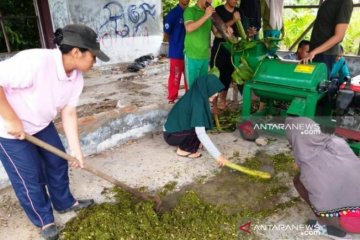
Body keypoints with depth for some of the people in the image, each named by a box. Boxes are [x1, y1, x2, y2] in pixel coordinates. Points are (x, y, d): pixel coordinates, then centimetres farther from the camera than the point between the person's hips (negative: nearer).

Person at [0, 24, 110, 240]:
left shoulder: (76, 77, -11)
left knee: (57, 163, 16)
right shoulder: (35, 62, -37)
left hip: (41, 124, 7)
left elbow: (69, 113, -7)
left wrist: (76, 150, -9)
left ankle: (65, 203, 40)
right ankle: (44, 220, 28)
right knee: (30, 177, 4)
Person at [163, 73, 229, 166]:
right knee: (199, 129, -21)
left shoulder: (196, 96, -3)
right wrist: (217, 155, -32)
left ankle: (184, 145, 11)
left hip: (178, 128, 8)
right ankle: (183, 150, -3)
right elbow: (201, 133, -34)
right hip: (171, 135, -8)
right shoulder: (197, 102, -28)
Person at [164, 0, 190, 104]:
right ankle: (172, 98, 16)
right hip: (177, 53, -5)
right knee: (175, 77, 3)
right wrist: (176, 42, 3)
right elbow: (166, 34, -5)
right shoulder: (173, 13, -10)